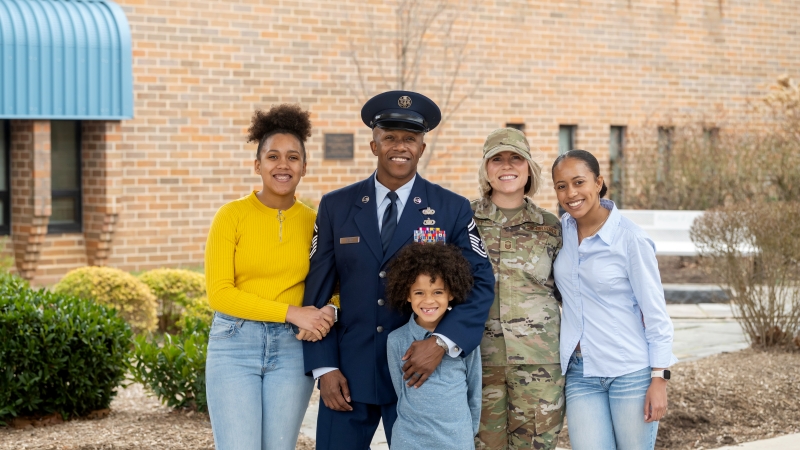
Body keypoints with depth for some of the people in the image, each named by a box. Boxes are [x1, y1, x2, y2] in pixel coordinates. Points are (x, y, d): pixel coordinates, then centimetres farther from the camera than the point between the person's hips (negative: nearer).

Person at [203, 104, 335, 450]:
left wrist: (326, 311, -11)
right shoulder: (232, 216, -4)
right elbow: (219, 294, -9)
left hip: (291, 349, 3)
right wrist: (291, 312, -15)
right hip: (235, 345, -3)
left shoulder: (312, 221, 4)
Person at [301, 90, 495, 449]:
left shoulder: (452, 210, 0)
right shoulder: (336, 207, 4)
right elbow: (318, 291, 4)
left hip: (418, 373, -1)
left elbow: (480, 284, -4)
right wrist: (324, 367, -4)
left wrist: (442, 343, -19)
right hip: (348, 374, 1)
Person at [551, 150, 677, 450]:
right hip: (581, 373, 4)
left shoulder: (630, 239, -11)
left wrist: (659, 379, -11)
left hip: (632, 372, -4)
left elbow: (655, 313, -8)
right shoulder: (562, 229, 4)